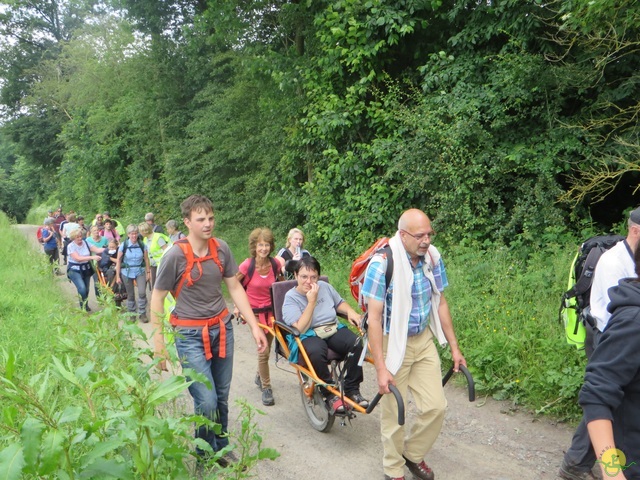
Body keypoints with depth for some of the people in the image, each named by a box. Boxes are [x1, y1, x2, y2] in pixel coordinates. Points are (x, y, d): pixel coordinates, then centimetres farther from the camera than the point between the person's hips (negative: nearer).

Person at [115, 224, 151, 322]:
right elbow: (118, 261, -4)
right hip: (127, 273, 0)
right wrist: (117, 276, -4)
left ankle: (142, 313, 2)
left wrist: (148, 272, 0)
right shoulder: (123, 245, -9)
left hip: (140, 272, 0)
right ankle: (131, 314, 25)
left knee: (142, 292, -14)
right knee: (130, 295, 9)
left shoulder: (142, 245, -6)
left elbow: (146, 259, 1)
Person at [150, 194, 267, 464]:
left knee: (222, 398, 11)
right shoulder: (176, 255, -14)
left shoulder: (221, 249, -2)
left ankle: (221, 448, 33)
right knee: (206, 403, -8)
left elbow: (235, 288, 6)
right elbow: (157, 299, -7)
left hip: (222, 329, 4)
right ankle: (205, 459, 17)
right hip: (191, 335, -4)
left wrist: (255, 327, 3)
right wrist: (159, 346, -8)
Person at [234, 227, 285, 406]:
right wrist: (237, 306, -4)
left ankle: (260, 376, 42)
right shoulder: (247, 266, -16)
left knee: (266, 349, 15)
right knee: (263, 351, -9)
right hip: (254, 312, -4)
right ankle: (266, 388, 7)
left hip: (271, 311, 4)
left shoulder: (276, 264, -7)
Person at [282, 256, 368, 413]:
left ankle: (352, 389, -10)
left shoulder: (325, 287, 10)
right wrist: (311, 301, -18)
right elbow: (301, 328, -16)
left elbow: (339, 303, 27)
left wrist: (350, 312, 4)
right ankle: (330, 394, -19)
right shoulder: (291, 298, -5)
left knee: (357, 343, -26)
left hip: (334, 330, 5)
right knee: (315, 352, -40)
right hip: (309, 336, -4)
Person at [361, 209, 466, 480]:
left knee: (435, 406, 5)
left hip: (424, 340, 5)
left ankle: (413, 455, 31)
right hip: (393, 343, -5)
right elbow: (374, 317, -21)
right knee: (394, 413, 6)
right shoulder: (382, 264, -23)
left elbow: (440, 303, 5)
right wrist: (381, 368, -22)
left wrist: (454, 347, 7)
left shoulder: (432, 257, -6)